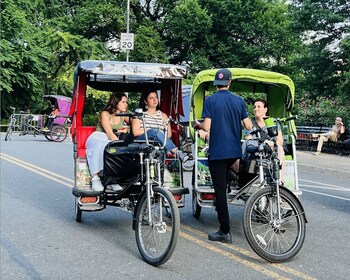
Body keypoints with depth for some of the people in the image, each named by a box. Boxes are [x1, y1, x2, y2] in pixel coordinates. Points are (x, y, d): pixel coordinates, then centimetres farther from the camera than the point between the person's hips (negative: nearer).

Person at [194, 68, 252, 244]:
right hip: (235, 151, 5)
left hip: (217, 152, -4)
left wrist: (197, 125, 7)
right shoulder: (239, 101, 3)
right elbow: (248, 126, 0)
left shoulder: (210, 100, -8)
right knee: (223, 187, 23)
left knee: (220, 190, -1)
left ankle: (225, 232, 0)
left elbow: (206, 127, -15)